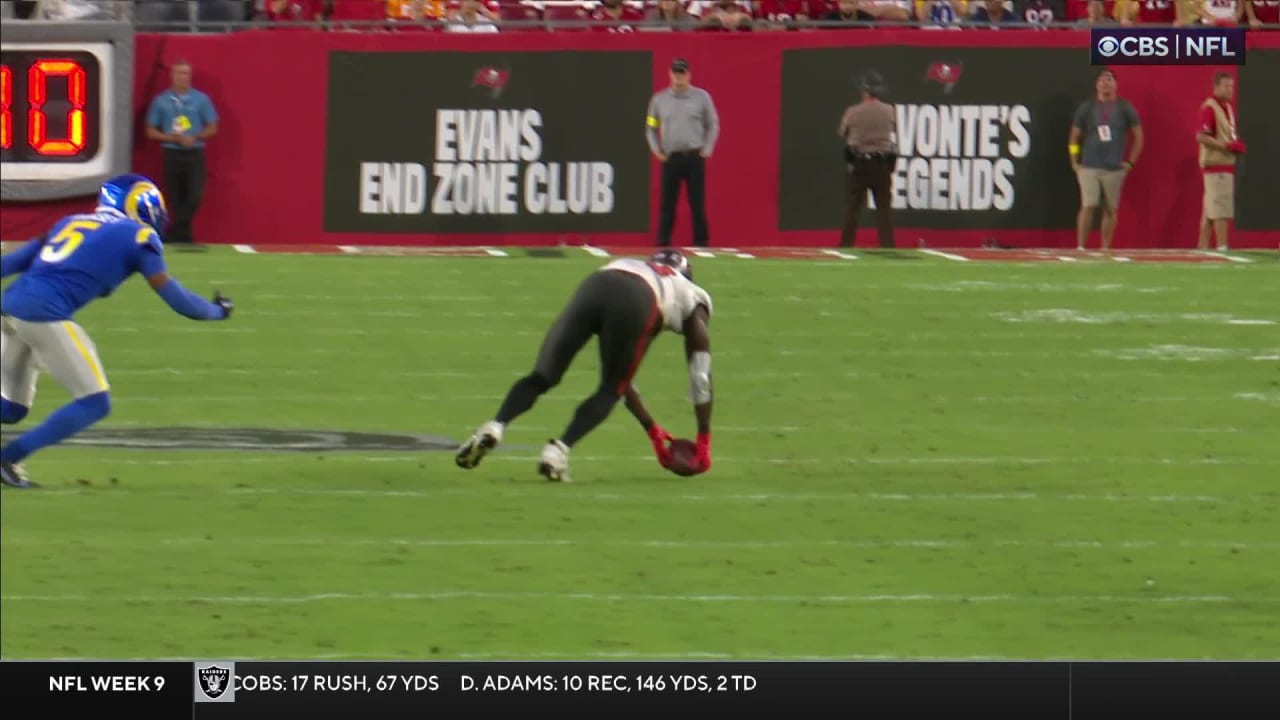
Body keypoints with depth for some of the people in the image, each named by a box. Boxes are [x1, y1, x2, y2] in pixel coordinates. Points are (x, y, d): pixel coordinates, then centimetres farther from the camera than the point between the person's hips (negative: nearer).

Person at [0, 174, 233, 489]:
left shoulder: (72, 223, 25)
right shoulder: (137, 237, 7)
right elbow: (172, 294, 9)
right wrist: (216, 311, 27)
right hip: (44, 315, -7)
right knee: (95, 403, 2)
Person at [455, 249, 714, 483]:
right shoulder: (694, 298, 38)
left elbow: (620, 376, 49)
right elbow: (701, 377, 35)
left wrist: (653, 430, 54)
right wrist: (703, 442, 42)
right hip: (636, 304, -3)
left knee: (543, 376, 4)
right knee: (611, 391, 12)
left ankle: (495, 427, -22)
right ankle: (558, 450, -10)